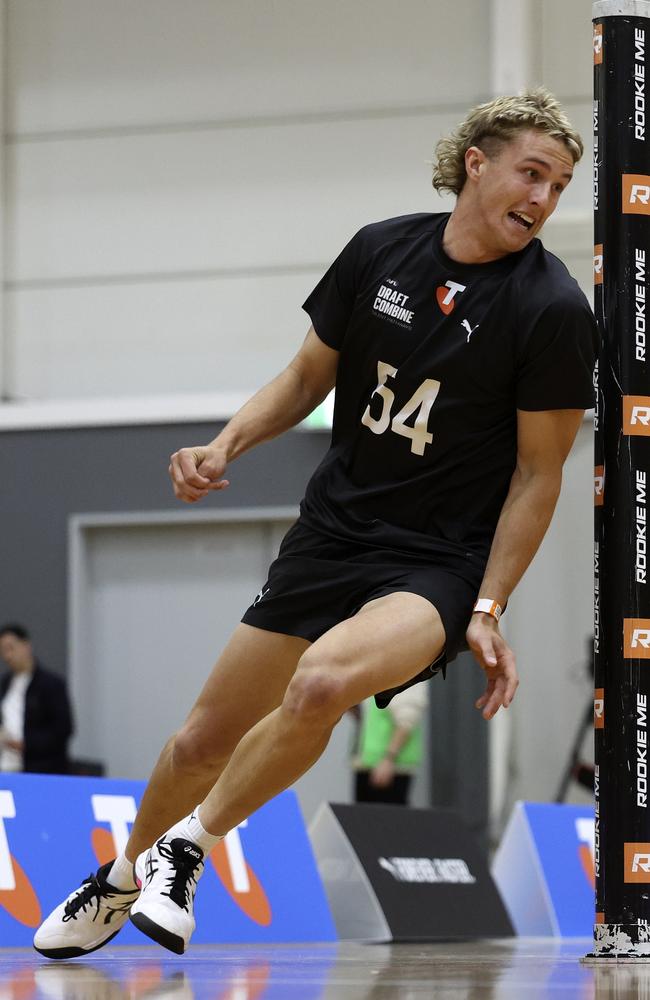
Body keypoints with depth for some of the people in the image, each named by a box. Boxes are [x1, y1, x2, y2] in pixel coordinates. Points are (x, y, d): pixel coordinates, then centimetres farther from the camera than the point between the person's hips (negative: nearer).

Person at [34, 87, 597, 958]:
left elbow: (538, 472, -8)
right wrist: (226, 445, -4)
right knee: (205, 740, 9)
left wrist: (487, 611, -12)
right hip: (329, 535, 5)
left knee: (321, 682, -34)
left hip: (439, 566, -4)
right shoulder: (381, 250, -1)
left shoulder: (552, 309, -13)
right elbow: (310, 375, 12)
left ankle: (186, 849, -11)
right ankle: (119, 885, 38)